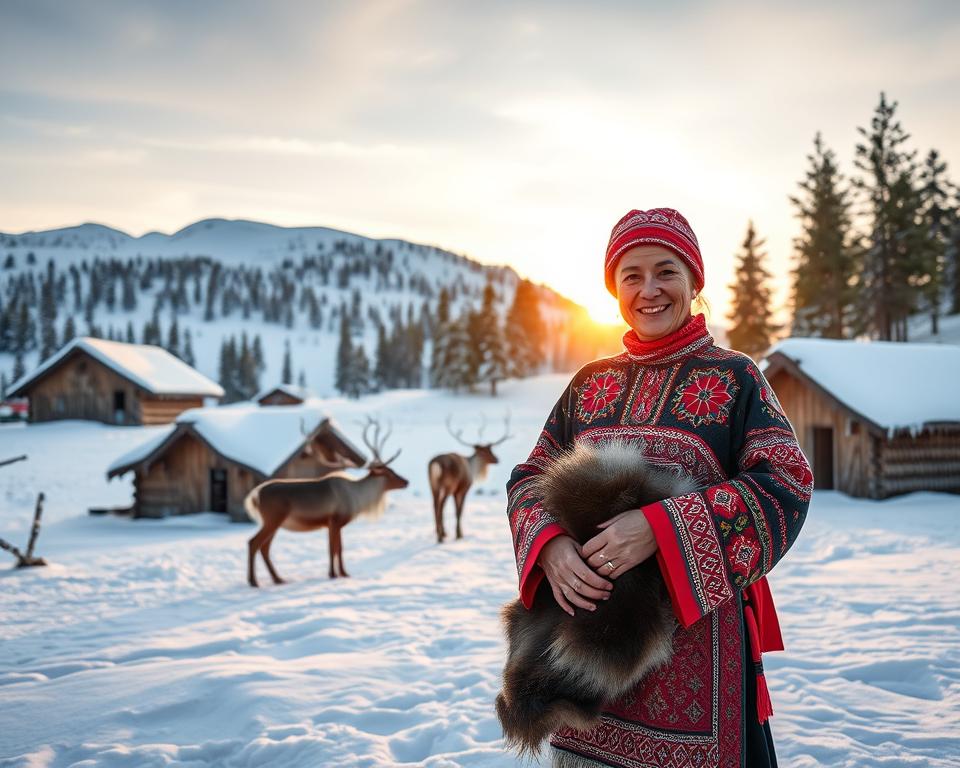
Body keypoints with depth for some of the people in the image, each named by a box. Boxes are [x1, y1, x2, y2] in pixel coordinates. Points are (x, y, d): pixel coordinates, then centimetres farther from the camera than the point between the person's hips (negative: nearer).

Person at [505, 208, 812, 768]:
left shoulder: (734, 378, -2)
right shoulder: (592, 383, 10)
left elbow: (786, 485, -13)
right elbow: (532, 478, 8)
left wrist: (660, 526, -24)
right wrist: (551, 546, -15)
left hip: (697, 630, -3)